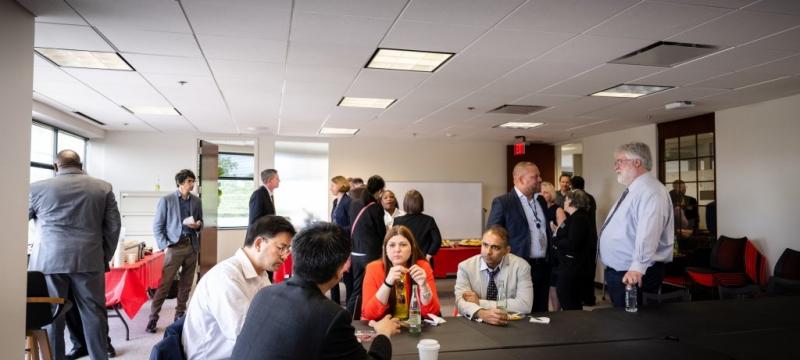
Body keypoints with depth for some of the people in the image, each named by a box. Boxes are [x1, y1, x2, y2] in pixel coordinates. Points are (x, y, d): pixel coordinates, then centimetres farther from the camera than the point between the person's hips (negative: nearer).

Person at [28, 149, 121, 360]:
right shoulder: (103, 187, 7)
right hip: (89, 261, 1)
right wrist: (105, 257, 13)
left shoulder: (38, 188, 4)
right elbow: (113, 225, 6)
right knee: (94, 314, 6)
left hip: (49, 261, 0)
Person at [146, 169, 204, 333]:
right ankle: (153, 318, 5)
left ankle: (180, 315, 22)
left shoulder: (196, 201, 8)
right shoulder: (166, 200, -3)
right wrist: (165, 246, -10)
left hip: (192, 246, 4)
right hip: (174, 247, -4)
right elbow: (157, 226, -2)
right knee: (164, 284, -4)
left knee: (186, 284, 10)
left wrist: (198, 225, -6)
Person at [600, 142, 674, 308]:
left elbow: (648, 233, -31)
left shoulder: (650, 191, -18)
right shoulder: (632, 191, 15)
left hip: (633, 276, -10)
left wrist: (637, 268, -40)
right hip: (616, 272, 10)